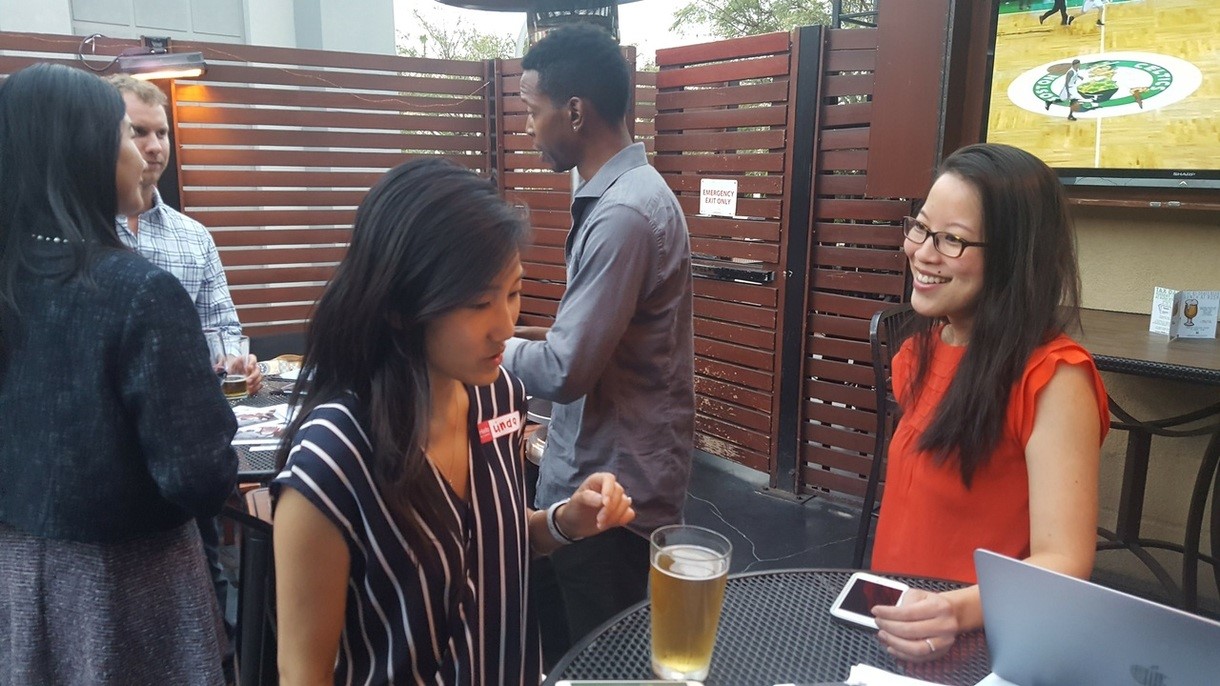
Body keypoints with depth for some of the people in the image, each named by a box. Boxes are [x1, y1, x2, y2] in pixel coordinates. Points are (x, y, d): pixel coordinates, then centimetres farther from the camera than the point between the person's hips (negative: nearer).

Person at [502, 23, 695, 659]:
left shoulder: (622, 214, -24)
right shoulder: (622, 190, 8)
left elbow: (565, 373, -23)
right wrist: (533, 333, 7)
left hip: (611, 487, -9)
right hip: (596, 468, 9)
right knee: (559, 641, 22)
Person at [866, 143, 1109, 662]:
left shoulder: (1053, 378, -16)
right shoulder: (920, 353, 4)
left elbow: (1063, 563, -20)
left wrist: (957, 611, -35)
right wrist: (884, 607, 4)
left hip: (983, 644, -6)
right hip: (897, 626, 6)